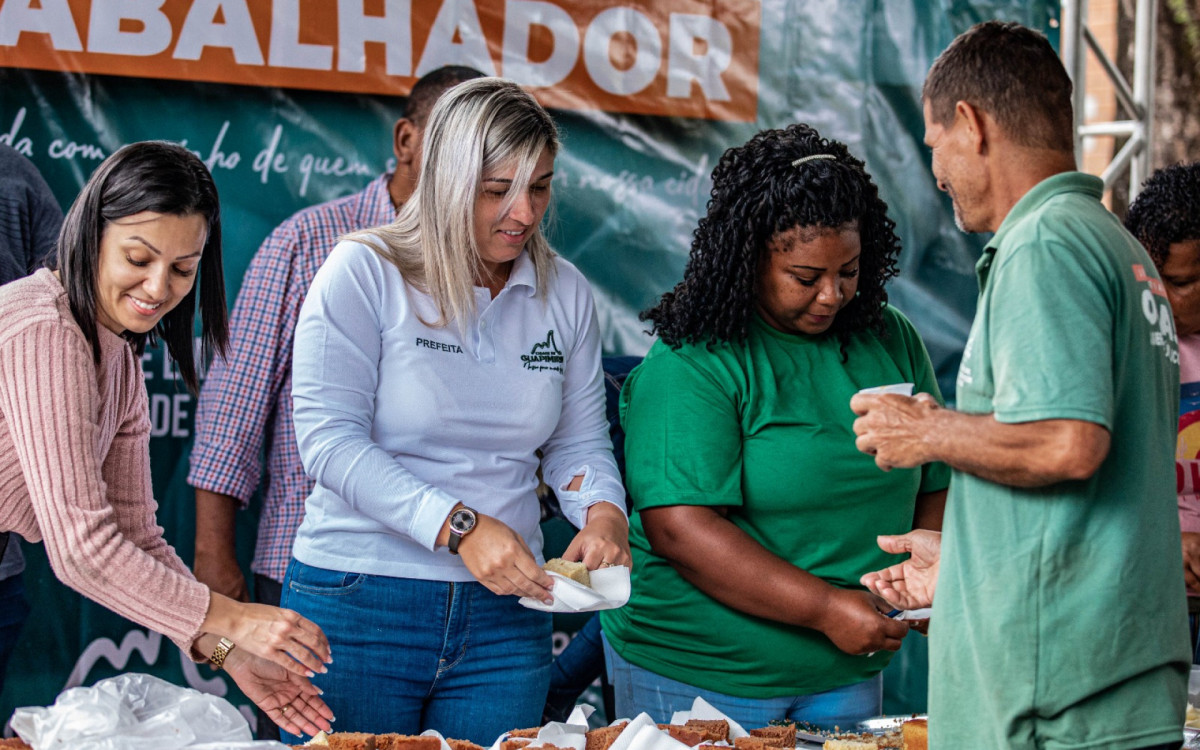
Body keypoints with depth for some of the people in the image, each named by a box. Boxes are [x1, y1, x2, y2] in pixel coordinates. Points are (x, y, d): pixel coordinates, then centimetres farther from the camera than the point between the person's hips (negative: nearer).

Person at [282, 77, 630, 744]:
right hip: (358, 605, -4)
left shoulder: (565, 294, 6)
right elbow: (329, 441, -15)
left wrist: (604, 512, -11)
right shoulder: (365, 273, -8)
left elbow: (579, 444, 13)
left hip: (505, 612, 4)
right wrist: (459, 526, -24)